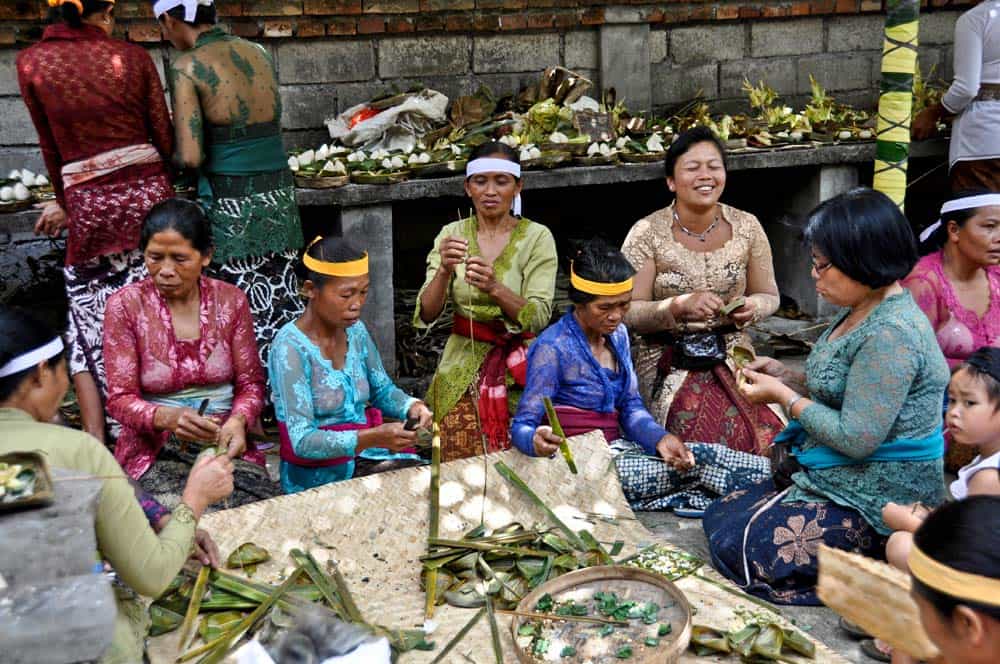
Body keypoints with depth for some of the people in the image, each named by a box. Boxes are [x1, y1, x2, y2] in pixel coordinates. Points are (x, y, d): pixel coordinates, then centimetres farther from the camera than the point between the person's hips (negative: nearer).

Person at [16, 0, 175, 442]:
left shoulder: (31, 63, 2)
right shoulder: (134, 58, 0)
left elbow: (50, 146, 10)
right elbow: (165, 139, 4)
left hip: (88, 201, 0)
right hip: (149, 190, 1)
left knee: (89, 325, 8)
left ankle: (95, 439, 6)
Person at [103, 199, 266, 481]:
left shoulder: (230, 300, 3)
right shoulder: (125, 306, -3)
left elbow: (250, 383, 6)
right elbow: (120, 399, -5)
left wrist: (238, 420, -17)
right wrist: (168, 418, -26)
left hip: (225, 444, 2)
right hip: (153, 452, -2)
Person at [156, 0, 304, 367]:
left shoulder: (187, 67, -8)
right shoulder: (258, 52, 10)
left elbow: (191, 157, -14)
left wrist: (173, 158, 8)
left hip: (232, 210, -6)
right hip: (279, 199, 6)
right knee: (284, 307, 11)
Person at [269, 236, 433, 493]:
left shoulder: (355, 330, 1)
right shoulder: (291, 347, -19)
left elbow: (382, 390, 15)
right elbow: (303, 442, -23)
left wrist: (411, 405, -7)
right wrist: (373, 438, -35)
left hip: (365, 454, 6)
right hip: (319, 477, -6)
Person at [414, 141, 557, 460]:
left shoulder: (536, 237, -3)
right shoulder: (452, 235, 3)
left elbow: (538, 318, -14)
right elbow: (426, 315, -7)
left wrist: (495, 287, -30)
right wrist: (444, 271, -25)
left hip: (518, 371, -1)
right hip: (462, 371, 1)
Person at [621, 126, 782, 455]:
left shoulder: (746, 226, 4)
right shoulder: (647, 233, -6)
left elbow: (769, 296, 14)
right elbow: (628, 311, -7)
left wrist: (751, 307, -9)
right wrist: (680, 305, -23)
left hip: (733, 354, 3)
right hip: (669, 361, -3)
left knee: (773, 429, -22)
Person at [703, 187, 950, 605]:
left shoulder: (890, 334, -24)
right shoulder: (864, 312, 7)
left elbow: (856, 438, -25)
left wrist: (784, 396, -13)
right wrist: (784, 375, 4)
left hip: (877, 498, -11)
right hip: (837, 476, 11)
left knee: (738, 546, -12)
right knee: (719, 516, 9)